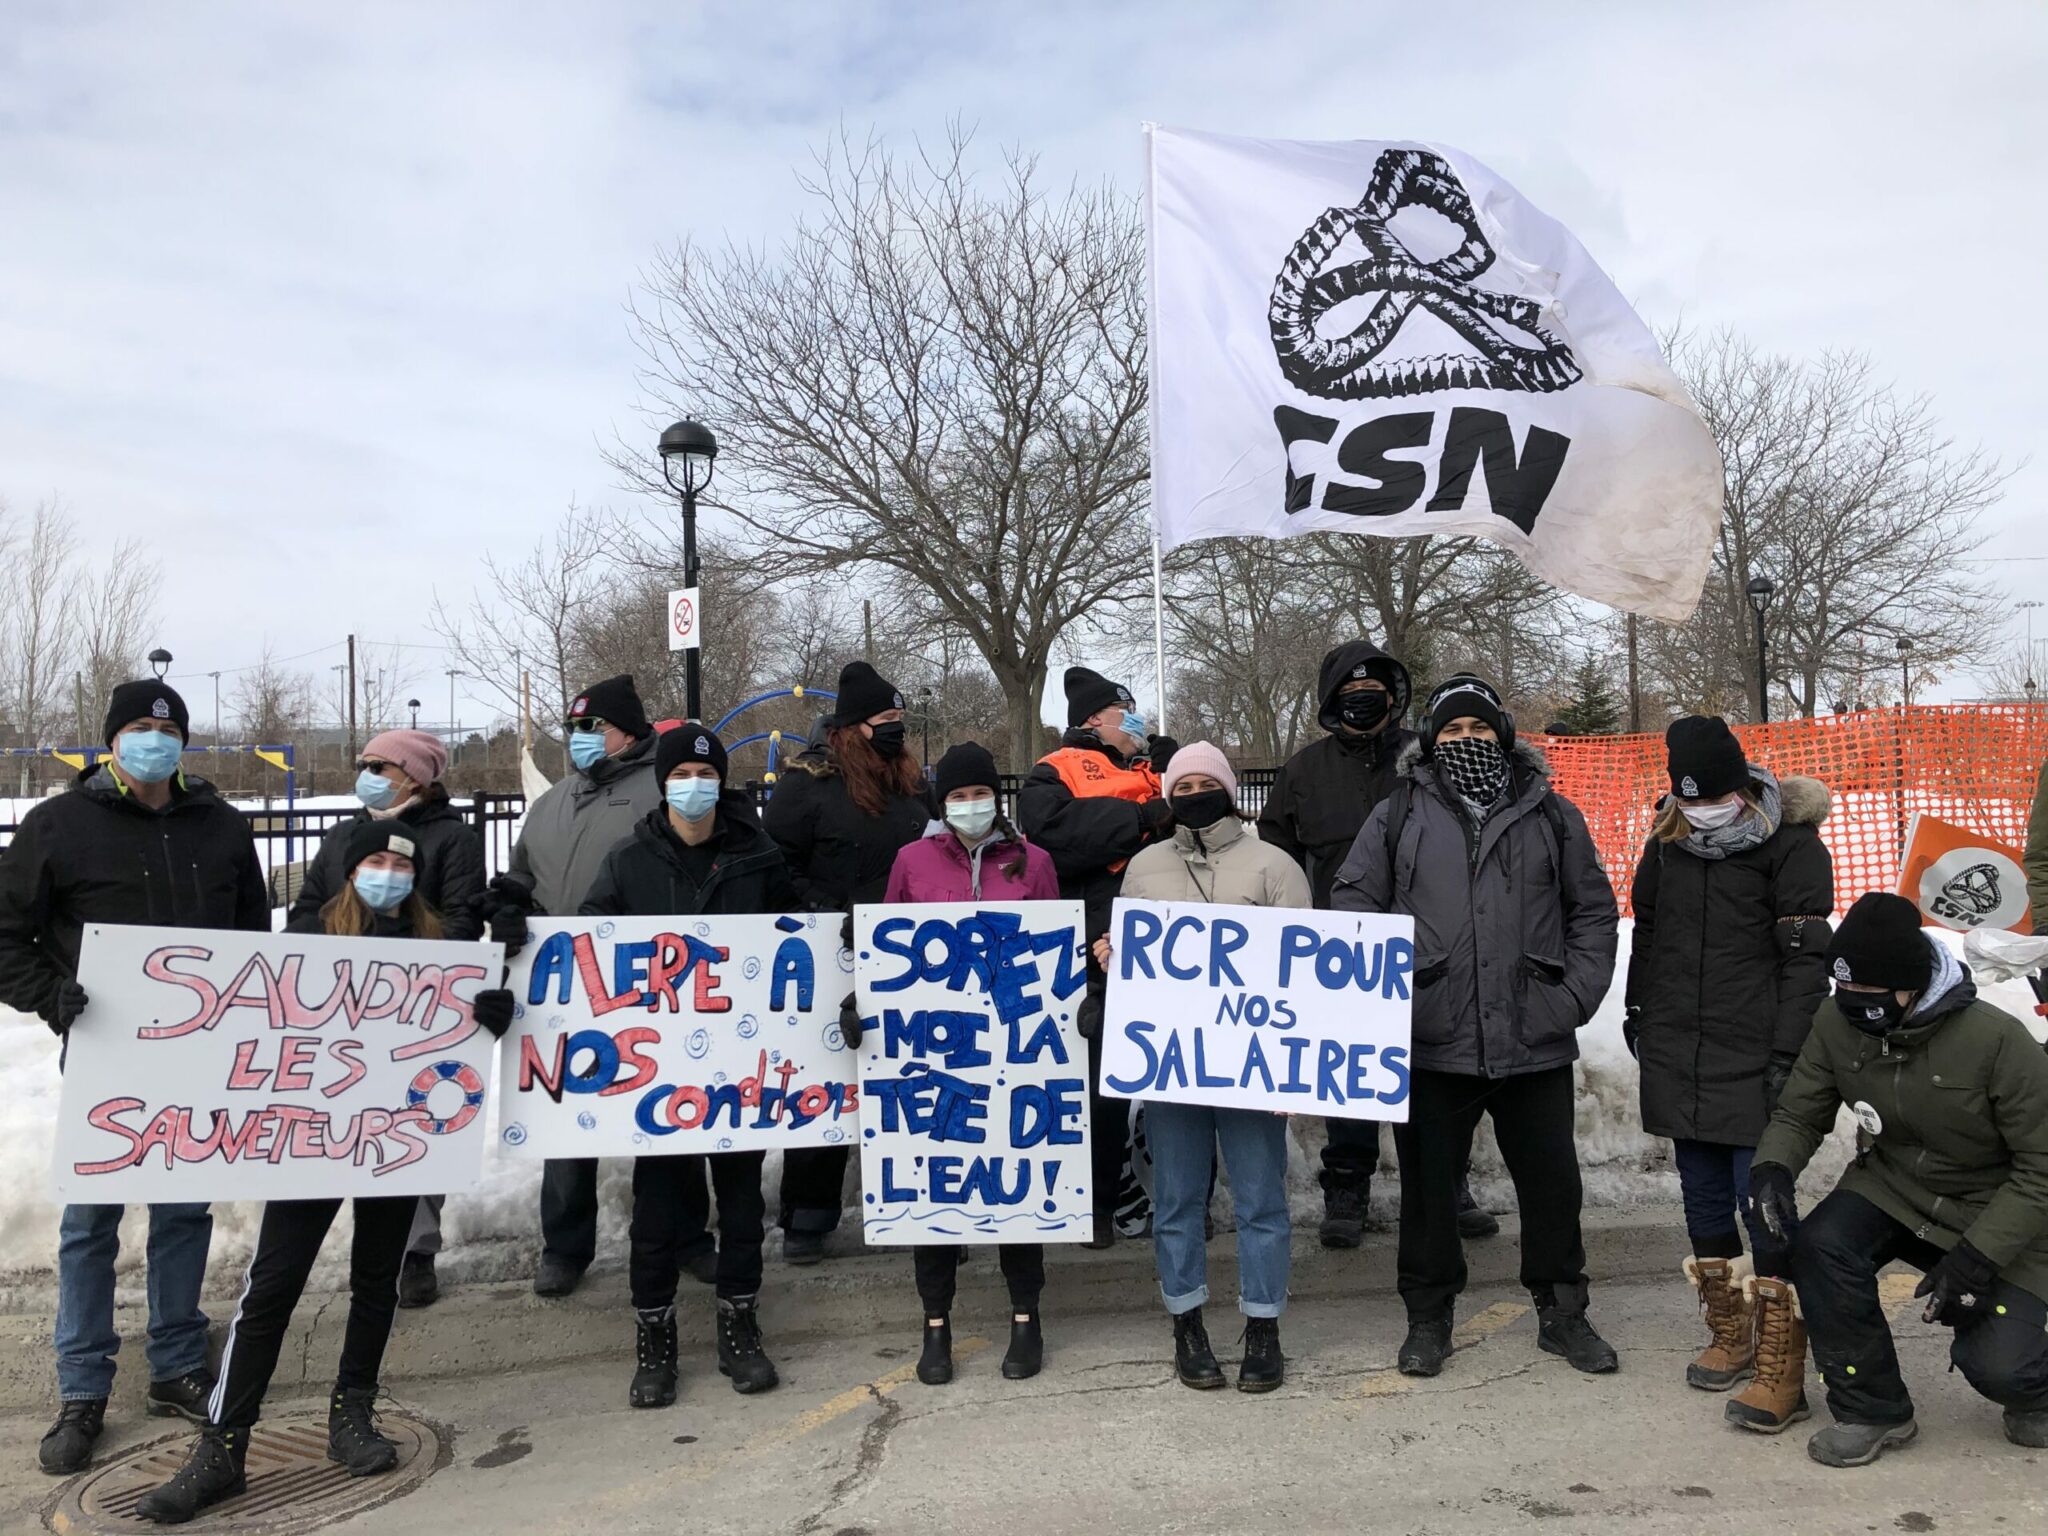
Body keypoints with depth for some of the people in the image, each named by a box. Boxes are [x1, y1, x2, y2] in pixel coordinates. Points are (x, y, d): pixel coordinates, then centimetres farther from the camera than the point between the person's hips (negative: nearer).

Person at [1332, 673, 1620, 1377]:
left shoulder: (1552, 814, 9)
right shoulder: (1399, 815, 5)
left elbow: (1593, 910, 11)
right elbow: (1353, 901, 4)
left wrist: (1577, 996, 0)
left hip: (1536, 1039, 1)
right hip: (1432, 1042, -1)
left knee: (1552, 1183, 13)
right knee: (1428, 1185, 10)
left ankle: (1562, 1312, 32)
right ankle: (1428, 1315, 27)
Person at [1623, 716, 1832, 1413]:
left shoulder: (1792, 846, -8)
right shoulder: (1667, 840, 7)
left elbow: (1804, 960, -10)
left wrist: (1787, 1056, -14)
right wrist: (1638, 1011, 20)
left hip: (1753, 1062, -5)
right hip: (1678, 1061, 5)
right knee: (1704, 1203, 13)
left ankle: (1779, 1368, 2)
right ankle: (1729, 1335, 28)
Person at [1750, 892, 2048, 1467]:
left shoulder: (1997, 1039, -26)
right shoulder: (1837, 1023, -15)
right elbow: (1799, 1115, -2)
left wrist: (1977, 1258, -24)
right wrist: (1772, 1168, -24)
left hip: (1995, 1217, -3)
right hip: (1891, 1190, 3)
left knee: (1994, 1365, -16)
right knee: (1820, 1245, -26)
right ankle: (1871, 1409, -5)